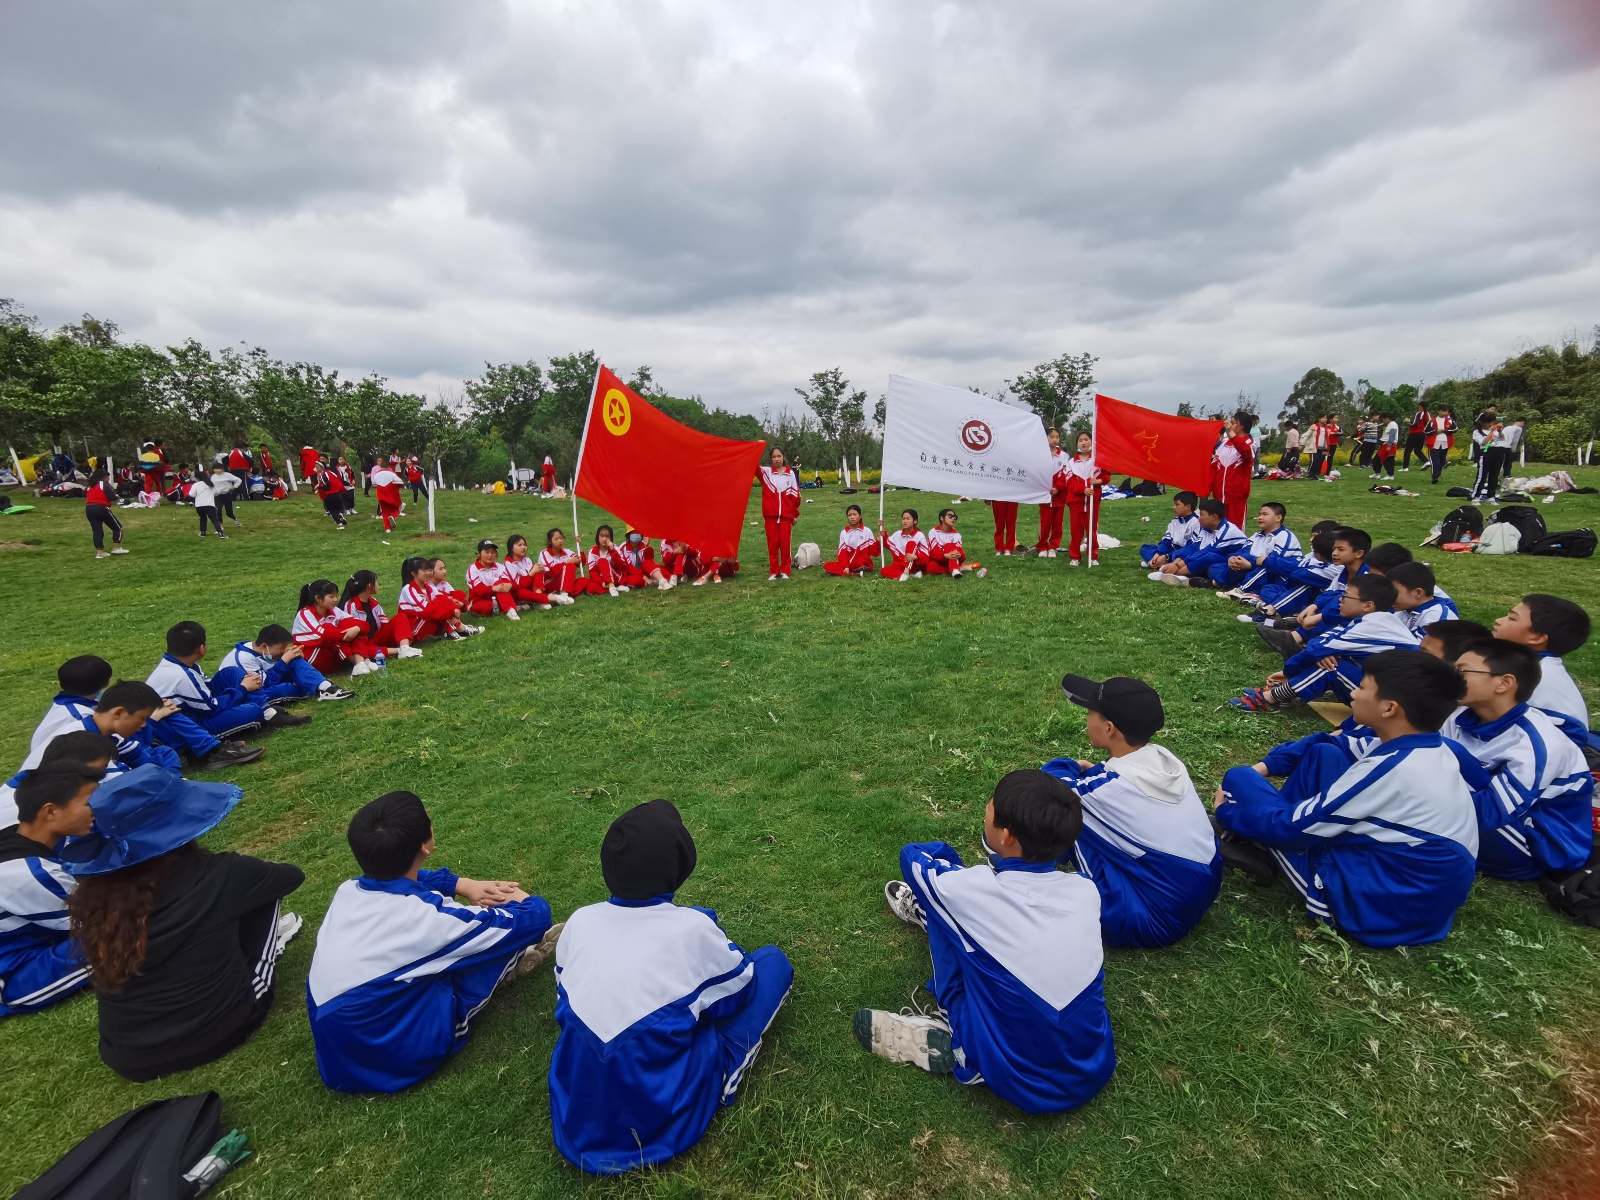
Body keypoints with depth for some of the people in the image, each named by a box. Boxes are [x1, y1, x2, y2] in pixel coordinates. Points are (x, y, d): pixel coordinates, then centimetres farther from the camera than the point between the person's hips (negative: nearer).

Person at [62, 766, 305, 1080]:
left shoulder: (91, 896, -10)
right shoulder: (215, 876, -18)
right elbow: (292, 875, 3)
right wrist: (238, 879, 25)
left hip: (127, 1057, 4)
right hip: (221, 1031, -3)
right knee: (264, 891, 9)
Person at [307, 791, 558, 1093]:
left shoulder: (348, 890, -9)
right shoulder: (428, 917, -27)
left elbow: (409, 877, 16)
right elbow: (536, 916, -17)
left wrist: (464, 885, 4)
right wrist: (516, 895, 4)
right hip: (399, 1058, -7)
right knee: (505, 925, -5)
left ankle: (511, 954, 23)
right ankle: (513, 957, 26)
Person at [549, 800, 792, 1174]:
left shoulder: (580, 921, -8)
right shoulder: (692, 927, -20)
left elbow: (566, 995, 11)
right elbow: (739, 990, 0)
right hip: (663, 1114, -5)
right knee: (772, 961, 3)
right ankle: (720, 1081, 7)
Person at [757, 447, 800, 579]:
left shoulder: (790, 474, 4)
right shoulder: (766, 472, 3)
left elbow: (795, 495, 6)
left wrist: (795, 514, 7)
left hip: (786, 515, 0)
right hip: (770, 515, 0)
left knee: (785, 543, 4)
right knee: (772, 544, 5)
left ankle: (785, 570, 15)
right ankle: (774, 571, 14)